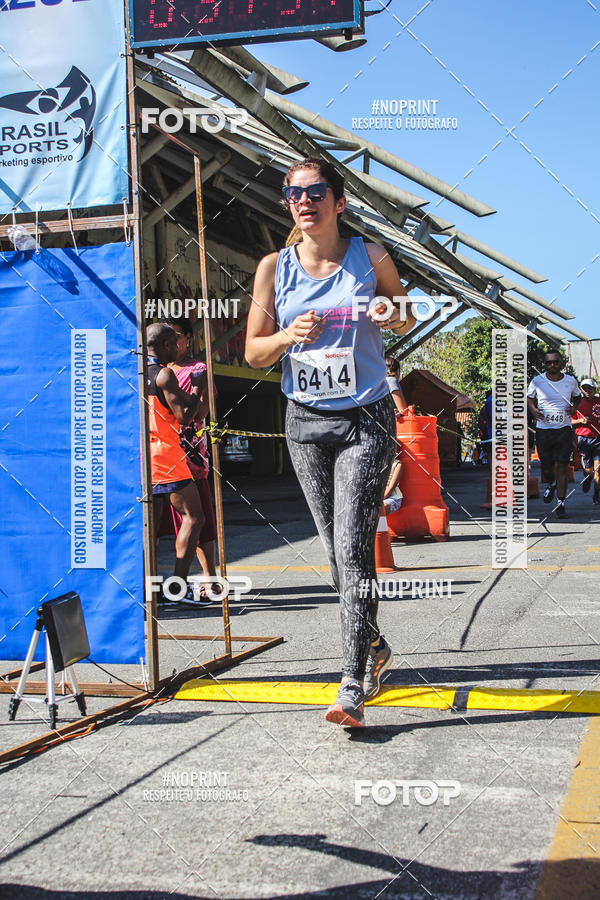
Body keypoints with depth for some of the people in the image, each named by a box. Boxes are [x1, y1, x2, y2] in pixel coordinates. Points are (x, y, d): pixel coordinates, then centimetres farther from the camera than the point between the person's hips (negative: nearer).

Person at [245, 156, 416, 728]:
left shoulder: (370, 257, -1)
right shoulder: (274, 267, 2)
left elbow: (407, 320, 13)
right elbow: (253, 353, 6)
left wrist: (392, 317, -11)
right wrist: (289, 335, -15)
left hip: (365, 420, -3)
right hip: (305, 422, 3)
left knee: (353, 548, -13)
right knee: (336, 551, 11)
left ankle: (352, 689, -12)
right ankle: (373, 648, 33)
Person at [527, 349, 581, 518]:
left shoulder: (571, 381, 2)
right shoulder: (537, 381, -2)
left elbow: (577, 396, 21)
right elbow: (528, 397, 15)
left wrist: (574, 408, 1)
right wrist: (533, 410, -5)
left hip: (564, 429, 0)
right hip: (543, 429, 0)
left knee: (561, 466, -7)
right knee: (546, 467, 5)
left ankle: (561, 503, 2)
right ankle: (551, 484, 41)